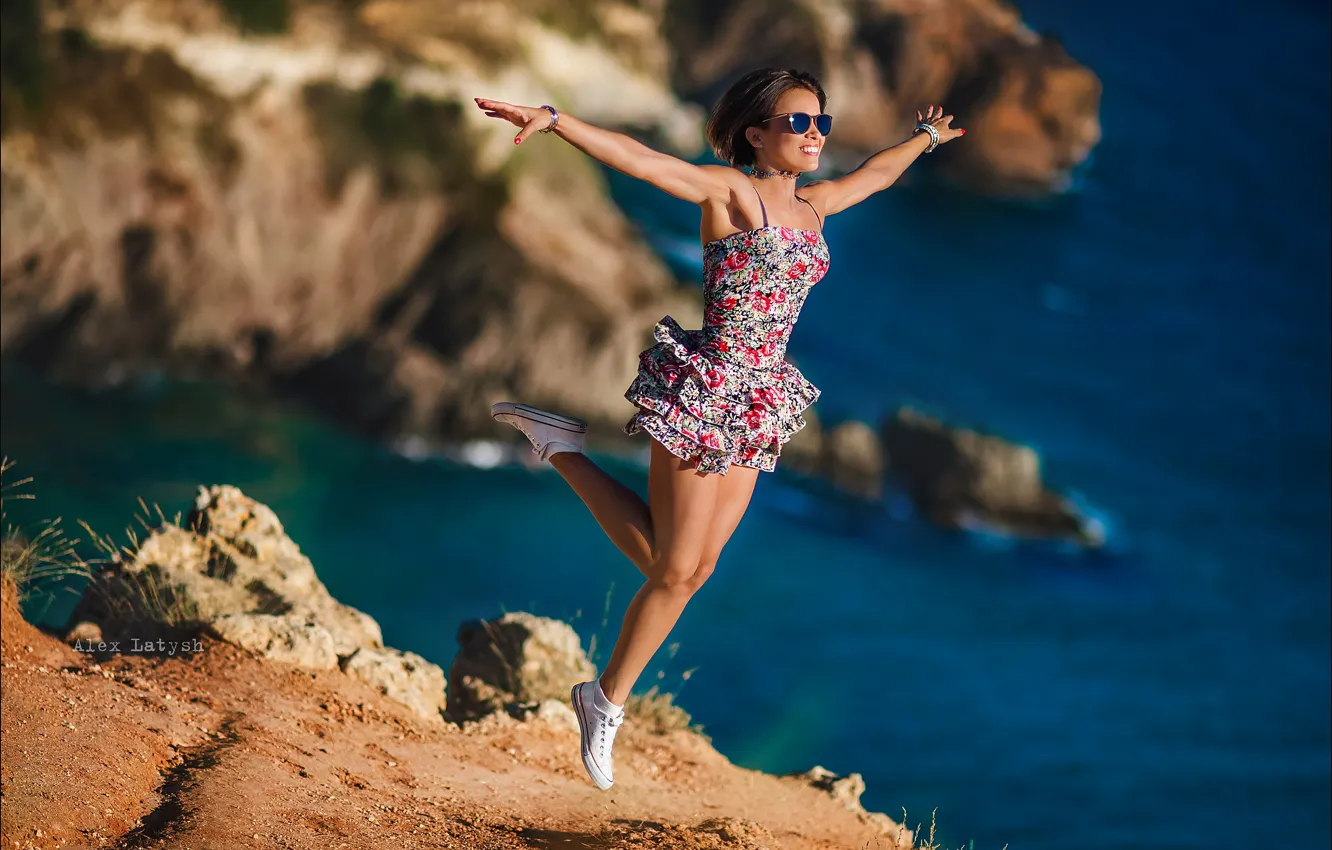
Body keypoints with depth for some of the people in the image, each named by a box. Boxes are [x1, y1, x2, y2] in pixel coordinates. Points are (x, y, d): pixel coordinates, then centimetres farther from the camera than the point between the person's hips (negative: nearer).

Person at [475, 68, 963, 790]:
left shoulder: (813, 206, 13)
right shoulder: (730, 190, -7)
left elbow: (875, 174, 33)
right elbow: (639, 159, -19)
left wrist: (925, 137, 50)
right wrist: (552, 120, -31)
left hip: (757, 406, 7)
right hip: (704, 393, -7)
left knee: (689, 567, 5)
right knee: (676, 571, -2)